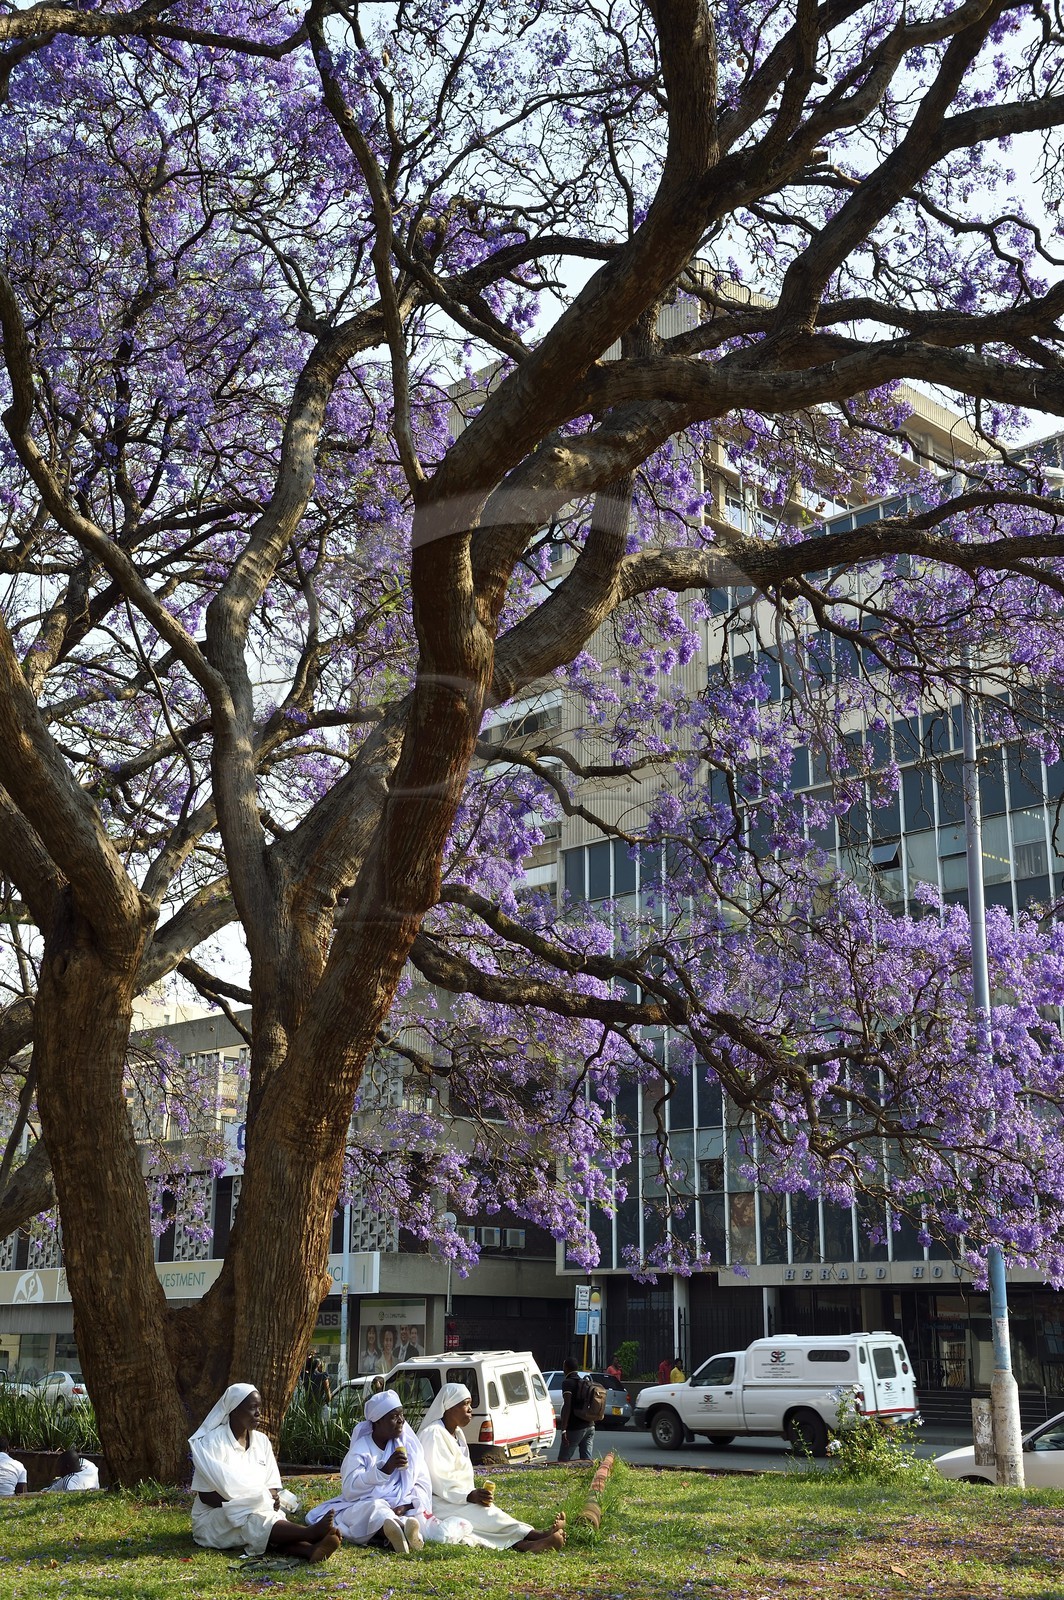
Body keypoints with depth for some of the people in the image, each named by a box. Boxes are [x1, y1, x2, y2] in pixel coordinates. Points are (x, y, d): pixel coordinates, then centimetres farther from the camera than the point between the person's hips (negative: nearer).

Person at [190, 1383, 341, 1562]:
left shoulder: (261, 1441, 9)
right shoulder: (213, 1442, -9)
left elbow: (272, 1487, 10)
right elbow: (205, 1496, -12)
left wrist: (272, 1498, -15)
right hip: (214, 1518, -4)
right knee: (256, 1522, -34)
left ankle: (310, 1549, -59)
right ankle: (311, 1534, -57)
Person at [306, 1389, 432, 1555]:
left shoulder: (409, 1446, 10)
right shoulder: (360, 1450, -1)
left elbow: (422, 1484, 3)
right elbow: (350, 1490, -15)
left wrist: (406, 1505, -18)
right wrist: (385, 1469, -25)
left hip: (400, 1510, 3)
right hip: (362, 1509, -3)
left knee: (418, 1517, -31)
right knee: (376, 1508, -37)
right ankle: (403, 1527, -63)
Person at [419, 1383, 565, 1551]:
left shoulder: (457, 1434, 19)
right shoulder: (434, 1434, -12)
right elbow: (438, 1480, -20)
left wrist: (474, 1494, 3)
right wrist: (469, 1496, -27)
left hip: (460, 1498, 9)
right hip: (439, 1504, -9)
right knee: (485, 1514, -28)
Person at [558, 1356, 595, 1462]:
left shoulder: (567, 1383, -9)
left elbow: (567, 1405, -20)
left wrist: (563, 1430, -24)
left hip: (575, 1428, -7)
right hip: (590, 1426, 7)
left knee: (563, 1459, 1)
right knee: (586, 1459, 4)